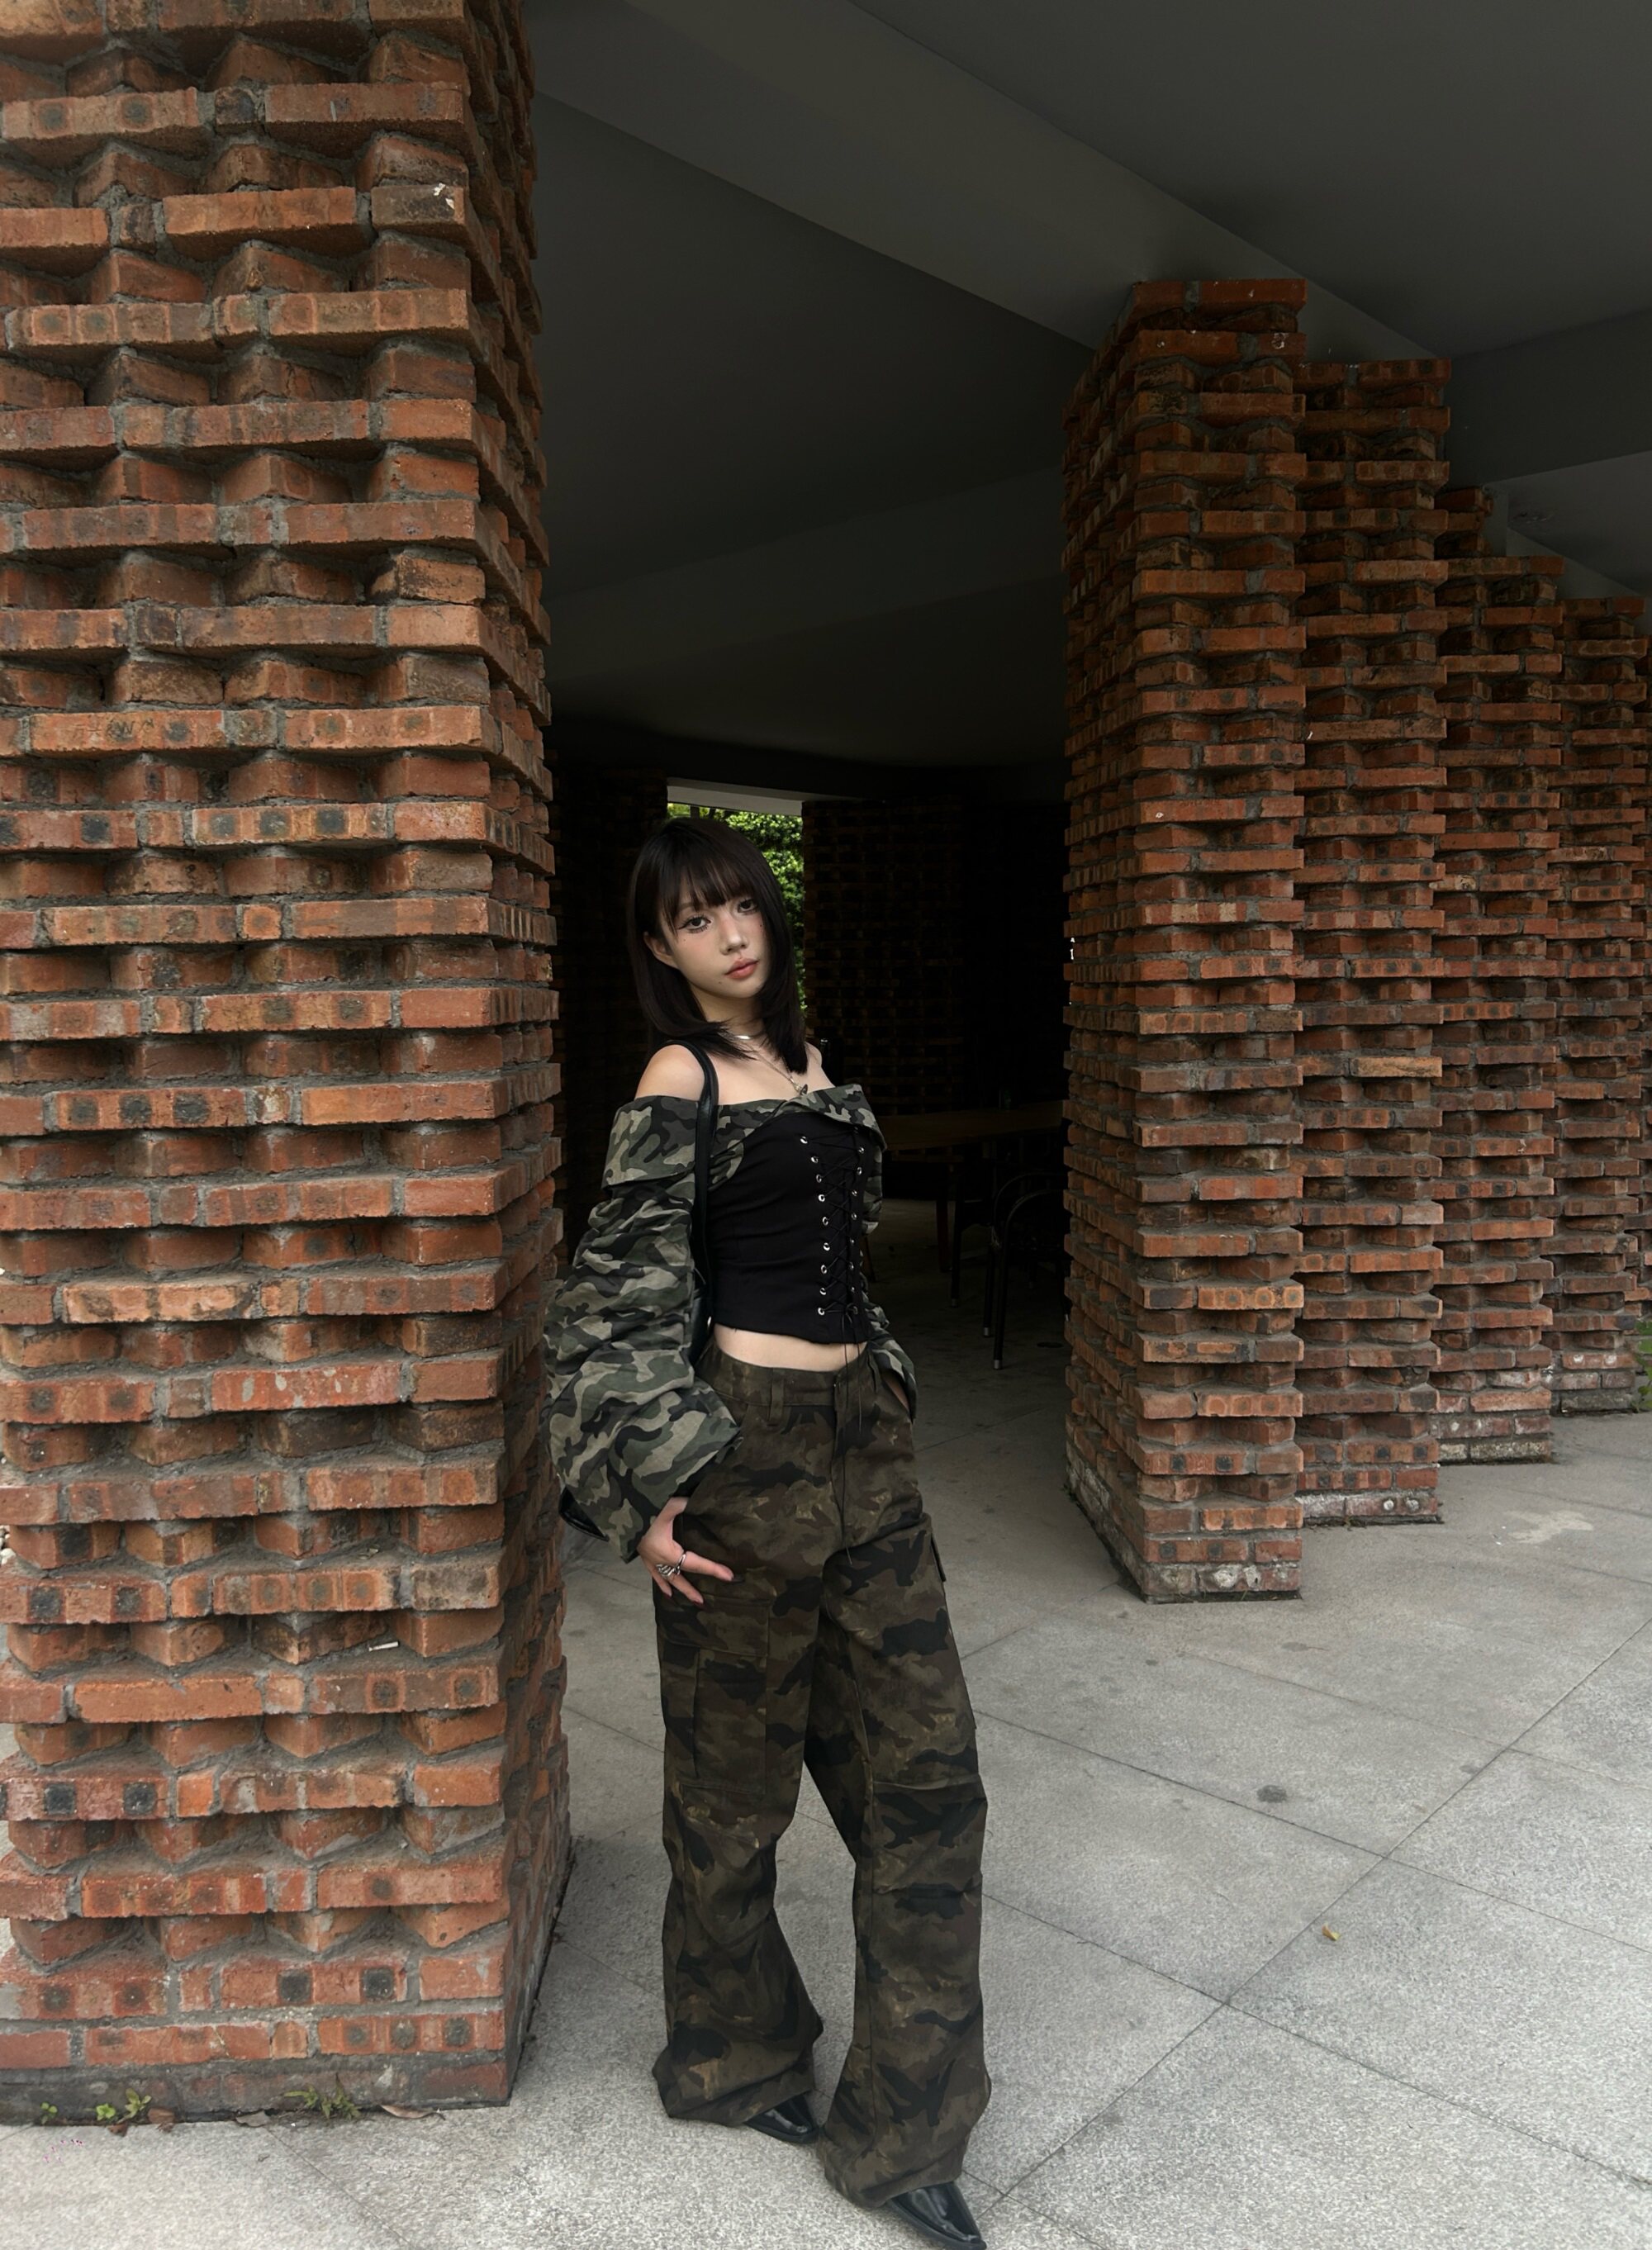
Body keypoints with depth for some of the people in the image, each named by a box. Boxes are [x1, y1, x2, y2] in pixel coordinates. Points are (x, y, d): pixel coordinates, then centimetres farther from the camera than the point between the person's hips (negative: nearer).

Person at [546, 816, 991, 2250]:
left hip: (862, 1436, 7)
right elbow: (618, 1295, -12)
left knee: (927, 1767, 9)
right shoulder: (680, 1081, -10)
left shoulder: (804, 1061, 12)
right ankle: (732, 2059, 38)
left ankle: (903, 2132, 24)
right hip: (747, 1445, -7)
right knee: (738, 1782, 12)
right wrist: (641, 1493, -14)